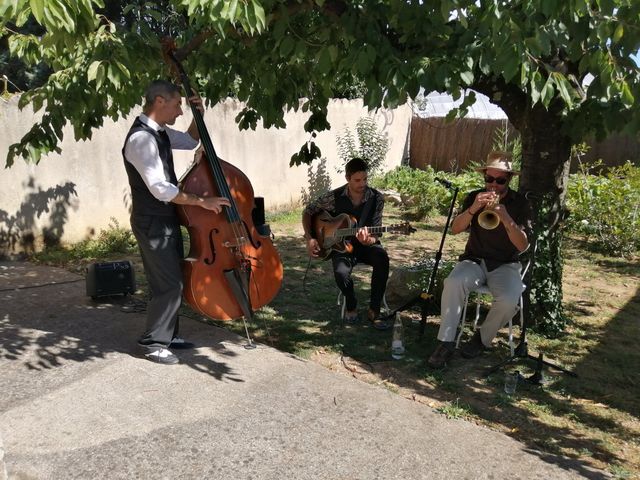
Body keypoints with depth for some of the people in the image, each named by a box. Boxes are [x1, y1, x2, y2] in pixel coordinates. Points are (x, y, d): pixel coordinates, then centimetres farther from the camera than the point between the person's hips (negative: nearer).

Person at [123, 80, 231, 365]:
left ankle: (168, 335, 30)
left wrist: (198, 116, 9)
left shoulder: (159, 132, 8)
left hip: (167, 219, 10)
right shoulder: (142, 139, -22)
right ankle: (152, 343, 10)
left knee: (173, 281, 16)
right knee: (169, 285, -6)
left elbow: (191, 142, 27)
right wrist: (202, 201, -22)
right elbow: (160, 189, -28)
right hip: (153, 223, -10)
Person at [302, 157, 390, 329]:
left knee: (382, 258, -34)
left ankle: (373, 310, -19)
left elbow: (375, 234, -8)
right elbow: (308, 211, 5)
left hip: (366, 245, 1)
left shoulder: (376, 198, -8)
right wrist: (309, 238, -8)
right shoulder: (335, 197, -8)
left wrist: (368, 240, -33)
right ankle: (351, 306, 0)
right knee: (341, 272, -34)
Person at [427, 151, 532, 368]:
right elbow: (455, 229, -10)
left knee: (509, 300, -31)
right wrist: (473, 209, -28)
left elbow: (523, 246, -11)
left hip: (505, 265, -1)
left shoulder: (520, 203, -1)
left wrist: (506, 218, -27)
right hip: (475, 260, 1)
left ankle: (482, 338, -2)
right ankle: (446, 343, -23)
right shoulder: (474, 197, 4)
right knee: (453, 282, -32)